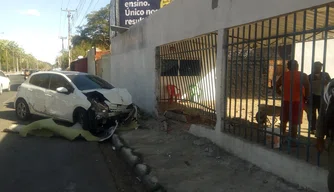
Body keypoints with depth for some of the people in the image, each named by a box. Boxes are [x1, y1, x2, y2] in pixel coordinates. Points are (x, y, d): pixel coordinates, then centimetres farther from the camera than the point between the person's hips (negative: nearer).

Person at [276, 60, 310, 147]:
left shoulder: (284, 75, 4)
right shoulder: (302, 75, -9)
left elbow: (276, 86, 8)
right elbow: (307, 88, -17)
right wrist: (305, 98, -4)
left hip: (286, 101, 4)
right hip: (297, 101, -4)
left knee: (283, 121, 17)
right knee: (294, 123, 1)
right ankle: (293, 141, 7)